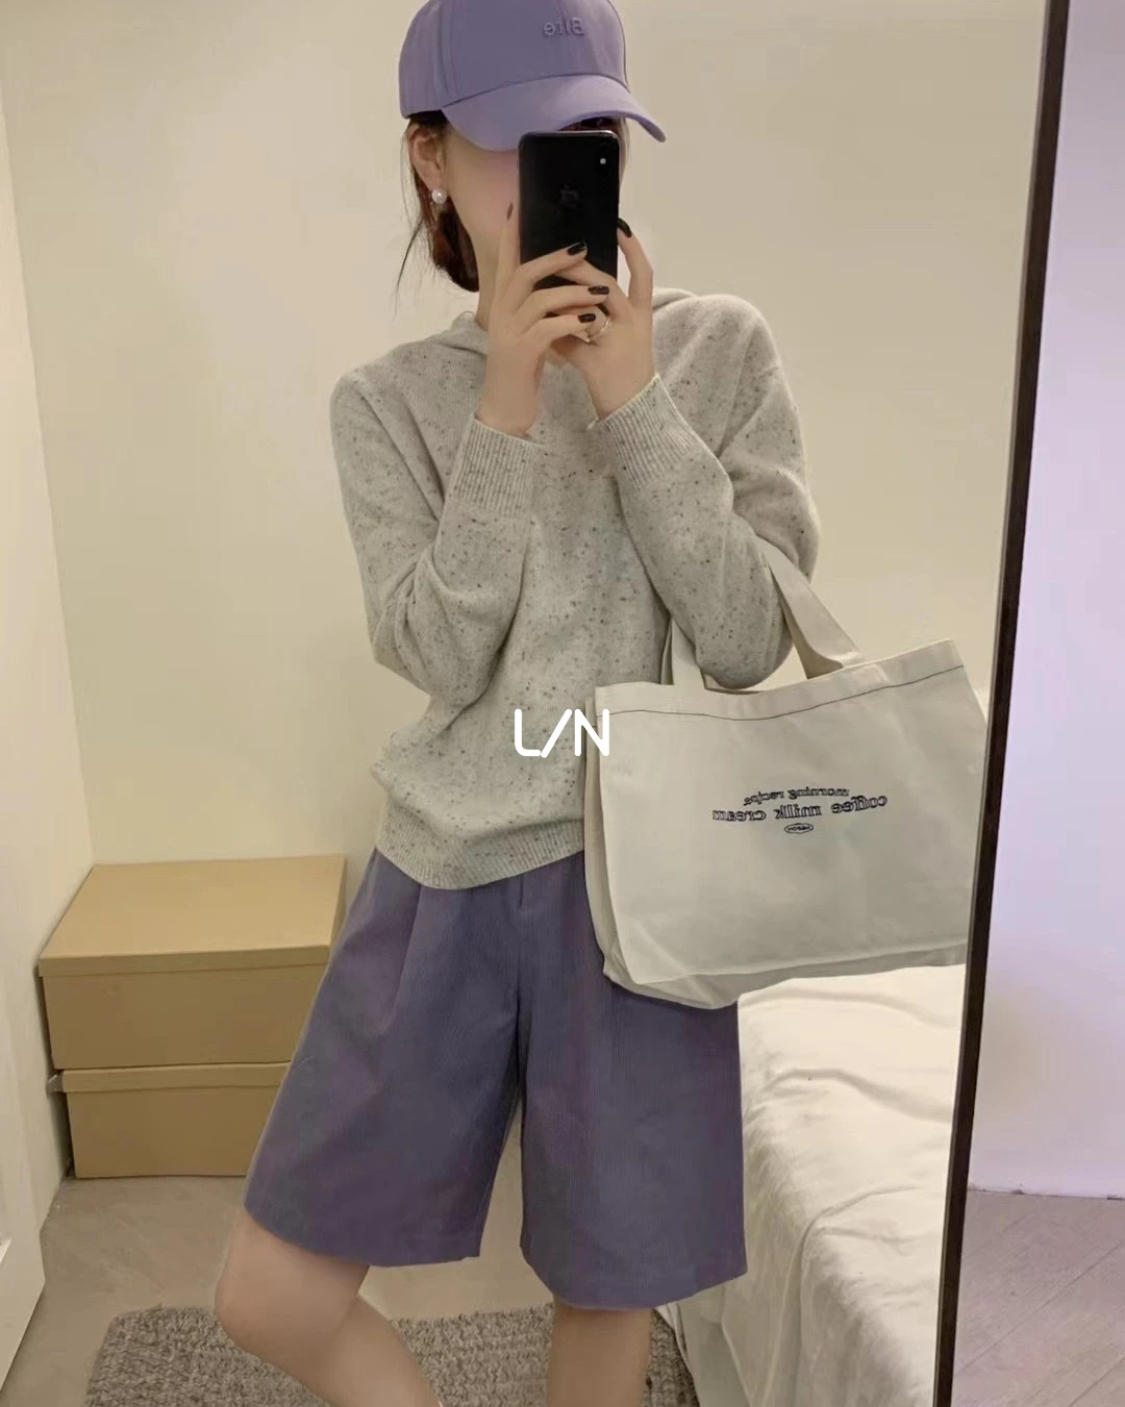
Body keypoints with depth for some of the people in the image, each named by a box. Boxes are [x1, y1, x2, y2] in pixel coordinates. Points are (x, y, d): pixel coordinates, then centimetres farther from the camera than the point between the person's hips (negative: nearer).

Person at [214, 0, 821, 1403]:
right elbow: (441, 659, -11)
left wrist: (632, 400, -15)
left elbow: (747, 642, -10)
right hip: (442, 881, 2)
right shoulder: (389, 398, 0)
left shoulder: (721, 350, -1)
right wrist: (507, 410, -18)